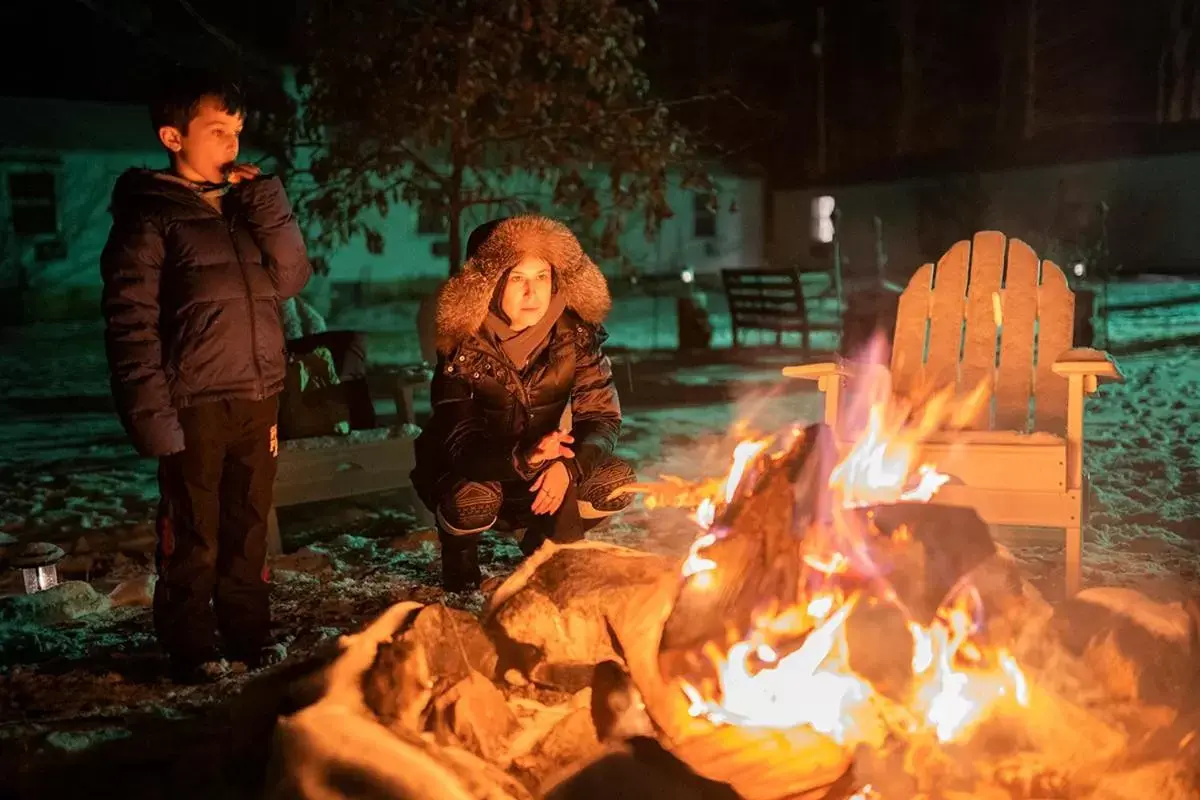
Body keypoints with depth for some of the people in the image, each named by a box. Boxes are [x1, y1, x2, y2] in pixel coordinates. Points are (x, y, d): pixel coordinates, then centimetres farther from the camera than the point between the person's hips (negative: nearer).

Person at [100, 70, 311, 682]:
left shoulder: (244, 206, 15)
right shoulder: (150, 216, -3)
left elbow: (291, 279, 5)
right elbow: (130, 325, -9)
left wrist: (265, 200, -3)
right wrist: (152, 415, -16)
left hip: (257, 399, 5)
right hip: (194, 405, -5)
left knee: (248, 526, 12)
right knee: (192, 534, 3)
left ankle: (248, 634, 25)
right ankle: (192, 649, 17)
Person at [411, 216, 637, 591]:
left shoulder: (576, 334, -15)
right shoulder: (465, 347, -23)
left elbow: (603, 417, -15)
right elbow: (461, 444, -27)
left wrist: (567, 466, -35)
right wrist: (525, 458, -46)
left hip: (542, 472, 3)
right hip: (472, 472, -3)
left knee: (617, 482, -21)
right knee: (473, 499, -36)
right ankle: (459, 553, 2)